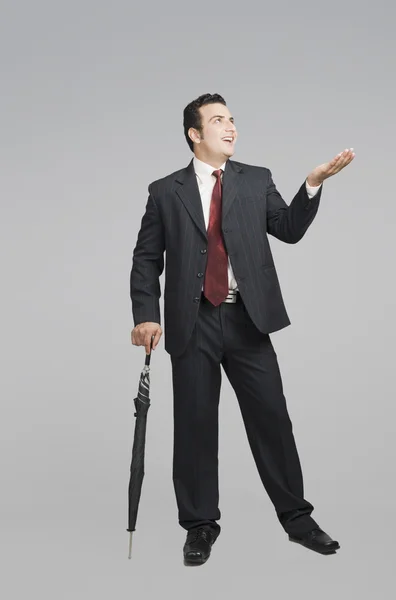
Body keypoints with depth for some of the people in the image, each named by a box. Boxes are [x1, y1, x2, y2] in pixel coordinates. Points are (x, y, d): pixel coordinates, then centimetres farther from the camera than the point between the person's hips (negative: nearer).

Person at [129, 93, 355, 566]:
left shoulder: (257, 180, 10)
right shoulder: (166, 192, 6)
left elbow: (289, 230, -1)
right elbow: (146, 259, 5)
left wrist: (314, 183, -13)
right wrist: (146, 315, -6)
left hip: (247, 320, 1)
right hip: (192, 324, -1)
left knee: (272, 418, 3)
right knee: (195, 424, 5)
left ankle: (296, 518, 18)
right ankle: (200, 526, 19)